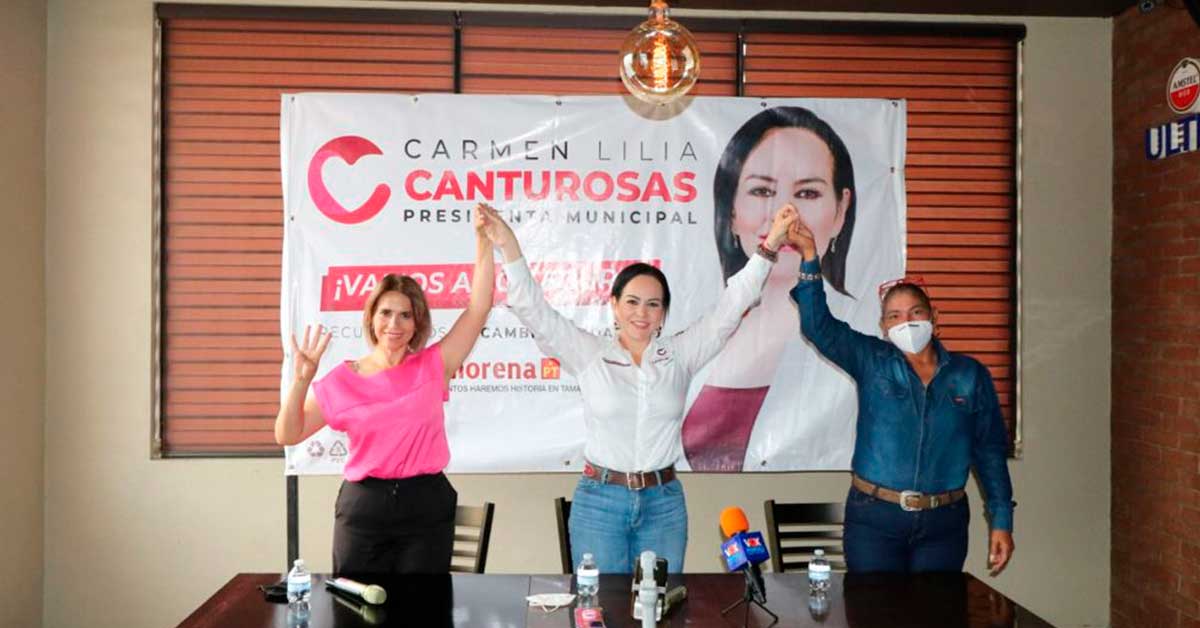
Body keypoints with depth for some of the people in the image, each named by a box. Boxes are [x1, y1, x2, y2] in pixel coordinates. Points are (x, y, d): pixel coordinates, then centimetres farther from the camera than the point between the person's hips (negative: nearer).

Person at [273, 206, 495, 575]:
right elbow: (287, 435, 2)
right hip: (363, 507, 0)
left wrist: (483, 240, -12)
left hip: (426, 507, 0)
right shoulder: (343, 379, 2)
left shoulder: (433, 366, 0)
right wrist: (301, 380, -12)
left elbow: (479, 308, -7)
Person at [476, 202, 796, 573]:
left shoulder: (680, 355, 4)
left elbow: (731, 306, 1)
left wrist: (769, 247, -4)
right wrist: (509, 249, -19)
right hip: (599, 501, -1)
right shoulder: (589, 355, -1)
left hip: (663, 503, 2)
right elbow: (534, 310, -7)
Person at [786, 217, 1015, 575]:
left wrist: (1001, 521, 3)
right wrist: (810, 256, -21)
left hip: (943, 524, 1)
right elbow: (818, 324, -12)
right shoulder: (871, 363, 0)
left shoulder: (970, 375, 3)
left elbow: (990, 451, 5)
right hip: (874, 519, -1)